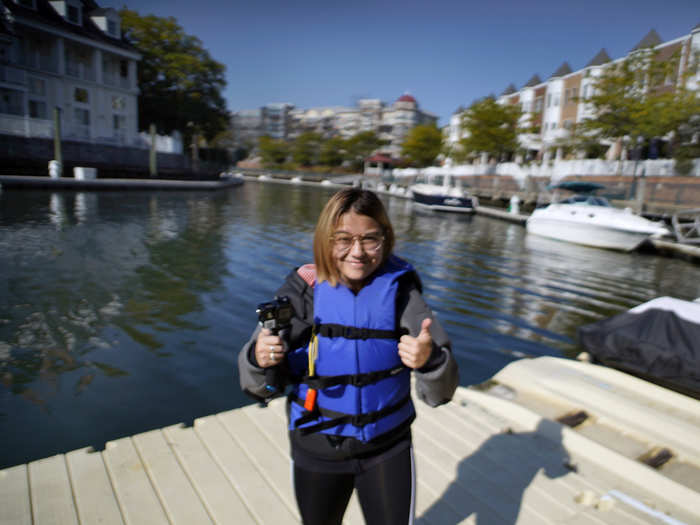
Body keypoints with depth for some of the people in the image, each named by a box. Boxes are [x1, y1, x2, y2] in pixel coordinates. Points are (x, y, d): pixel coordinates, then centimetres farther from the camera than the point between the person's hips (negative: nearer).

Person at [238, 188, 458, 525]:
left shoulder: (399, 289, -16)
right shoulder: (302, 291, -16)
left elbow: (440, 392, -20)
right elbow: (261, 388, -11)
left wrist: (429, 360, -42)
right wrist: (258, 361, -32)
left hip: (387, 449, -1)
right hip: (315, 451, 2)